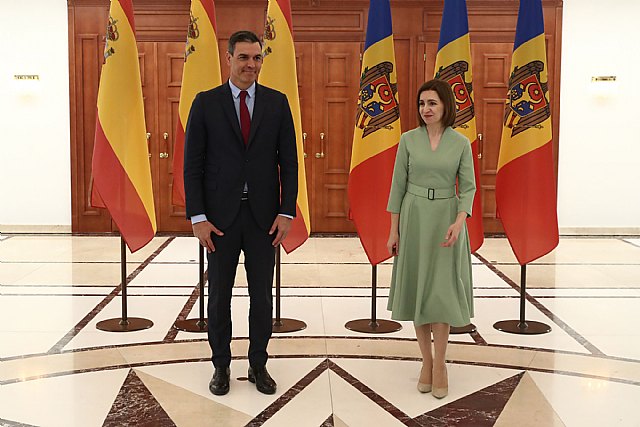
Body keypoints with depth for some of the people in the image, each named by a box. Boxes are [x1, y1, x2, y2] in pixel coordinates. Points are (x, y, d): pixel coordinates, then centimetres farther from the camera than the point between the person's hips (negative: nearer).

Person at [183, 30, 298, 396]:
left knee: (262, 295, 9)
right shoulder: (206, 103, -1)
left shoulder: (277, 102, 3)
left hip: (264, 215, 1)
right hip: (220, 216, -1)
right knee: (219, 294, 10)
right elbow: (193, 164, -2)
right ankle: (221, 366, 25)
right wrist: (198, 218, -9)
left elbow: (288, 161, 3)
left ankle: (258, 365, 24)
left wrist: (287, 212, -5)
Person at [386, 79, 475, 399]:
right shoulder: (408, 140, 0)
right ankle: (426, 360, 14)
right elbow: (398, 185, 3)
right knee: (417, 286, 4)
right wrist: (394, 229, 1)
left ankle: (440, 363, 8)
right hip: (414, 219, 1)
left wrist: (458, 222, -18)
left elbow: (468, 187, -1)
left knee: (442, 289, -3)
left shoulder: (461, 143, -1)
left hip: (447, 219, -1)